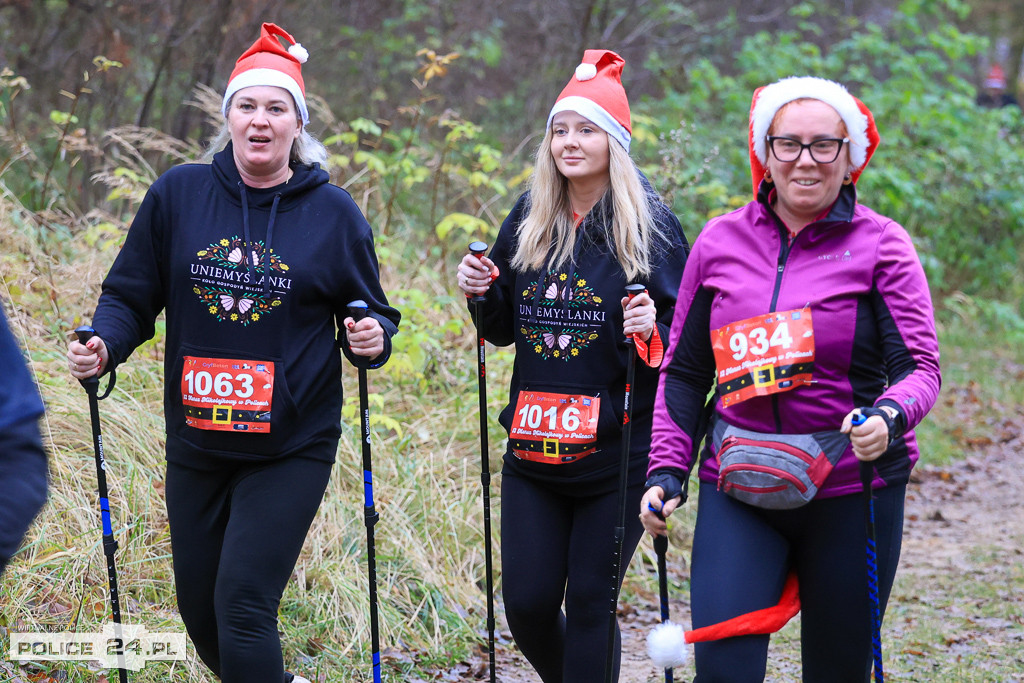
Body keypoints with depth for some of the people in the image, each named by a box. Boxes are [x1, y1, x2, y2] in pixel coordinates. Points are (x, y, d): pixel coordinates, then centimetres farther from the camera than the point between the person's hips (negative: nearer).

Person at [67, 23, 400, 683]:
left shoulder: (333, 211, -3)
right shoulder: (179, 194, 0)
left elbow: (372, 314, 6)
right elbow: (130, 296, 5)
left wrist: (372, 339, -16)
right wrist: (103, 346, -15)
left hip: (292, 451, -3)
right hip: (197, 448, 3)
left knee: (243, 605, -14)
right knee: (200, 612, 13)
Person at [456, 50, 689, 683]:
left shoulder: (651, 226, -5)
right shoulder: (528, 221, 8)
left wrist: (653, 329, -23)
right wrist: (482, 293, -2)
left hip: (617, 457, -4)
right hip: (533, 455, 4)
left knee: (589, 604, 1)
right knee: (526, 600, 4)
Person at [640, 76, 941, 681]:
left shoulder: (880, 245, -1)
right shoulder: (721, 242, 6)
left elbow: (920, 367, -6)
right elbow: (684, 371, 13)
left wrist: (889, 417, -27)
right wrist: (668, 470, 4)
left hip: (851, 493, -1)